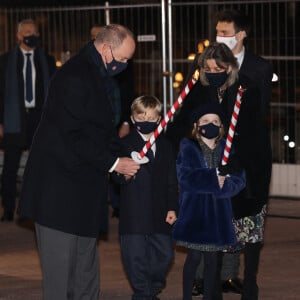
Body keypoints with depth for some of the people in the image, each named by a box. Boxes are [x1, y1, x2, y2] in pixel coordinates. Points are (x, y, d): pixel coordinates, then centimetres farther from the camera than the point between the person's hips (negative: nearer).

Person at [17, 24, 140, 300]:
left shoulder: (100, 76, 13)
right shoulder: (74, 77, -19)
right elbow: (73, 137, -22)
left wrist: (120, 158, 7)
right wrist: (113, 163, -18)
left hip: (85, 186, 10)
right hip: (60, 186, -10)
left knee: (86, 263, 13)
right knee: (61, 261, -4)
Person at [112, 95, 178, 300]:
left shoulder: (165, 146, 11)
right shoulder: (126, 144, -2)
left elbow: (171, 180, 13)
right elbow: (118, 177, -7)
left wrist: (172, 207, 8)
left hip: (159, 212, 4)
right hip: (133, 212, -4)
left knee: (165, 255, 7)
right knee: (136, 256, -1)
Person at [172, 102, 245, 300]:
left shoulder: (227, 149, 10)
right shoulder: (188, 149, 1)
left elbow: (239, 180, 2)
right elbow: (185, 178, -12)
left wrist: (224, 184, -17)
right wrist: (213, 180, -16)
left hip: (219, 212, 3)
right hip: (194, 211, -3)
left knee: (214, 258, 3)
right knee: (194, 256, -1)